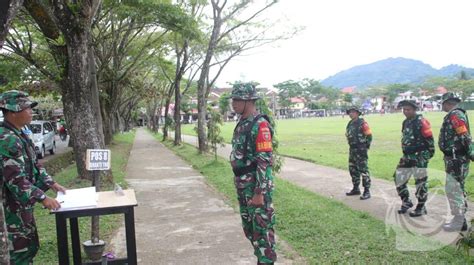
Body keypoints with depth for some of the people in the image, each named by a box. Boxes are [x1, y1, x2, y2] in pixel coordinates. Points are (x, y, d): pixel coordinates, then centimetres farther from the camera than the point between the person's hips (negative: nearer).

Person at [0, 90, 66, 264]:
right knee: (20, 250, 2)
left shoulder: (19, 135, 9)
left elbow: (33, 165, 17)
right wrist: (42, 198, -27)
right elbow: (15, 178, -28)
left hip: (22, 205, 10)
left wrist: (51, 184, 11)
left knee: (30, 246, 19)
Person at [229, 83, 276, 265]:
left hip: (256, 186, -9)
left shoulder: (260, 125, -18)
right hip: (243, 185, 9)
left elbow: (265, 161, -22)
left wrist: (259, 193, -23)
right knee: (249, 227, 18)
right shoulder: (241, 124, 11)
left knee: (262, 228, 1)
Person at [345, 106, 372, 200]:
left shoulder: (362, 123, -11)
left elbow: (369, 136, -12)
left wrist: (366, 147, -9)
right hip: (352, 150, 9)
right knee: (353, 170, 14)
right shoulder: (350, 124, 12)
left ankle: (367, 191, -2)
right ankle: (356, 189, 26)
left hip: (361, 151, -9)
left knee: (363, 170, -7)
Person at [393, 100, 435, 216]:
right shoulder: (405, 122, 12)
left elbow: (429, 140, -14)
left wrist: (429, 154, -13)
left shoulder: (421, 122, -13)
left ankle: (421, 208, 14)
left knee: (420, 182, 1)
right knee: (398, 178, 9)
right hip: (407, 157, 8)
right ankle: (406, 202, 26)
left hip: (420, 157, -8)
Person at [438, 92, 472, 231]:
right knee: (457, 189, 17)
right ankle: (460, 219, 27)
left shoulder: (454, 115, -15)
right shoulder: (458, 114, 16)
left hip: (456, 159, -11)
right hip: (456, 159, 11)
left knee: (453, 190, -4)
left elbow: (465, 137, -22)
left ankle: (458, 222, 4)